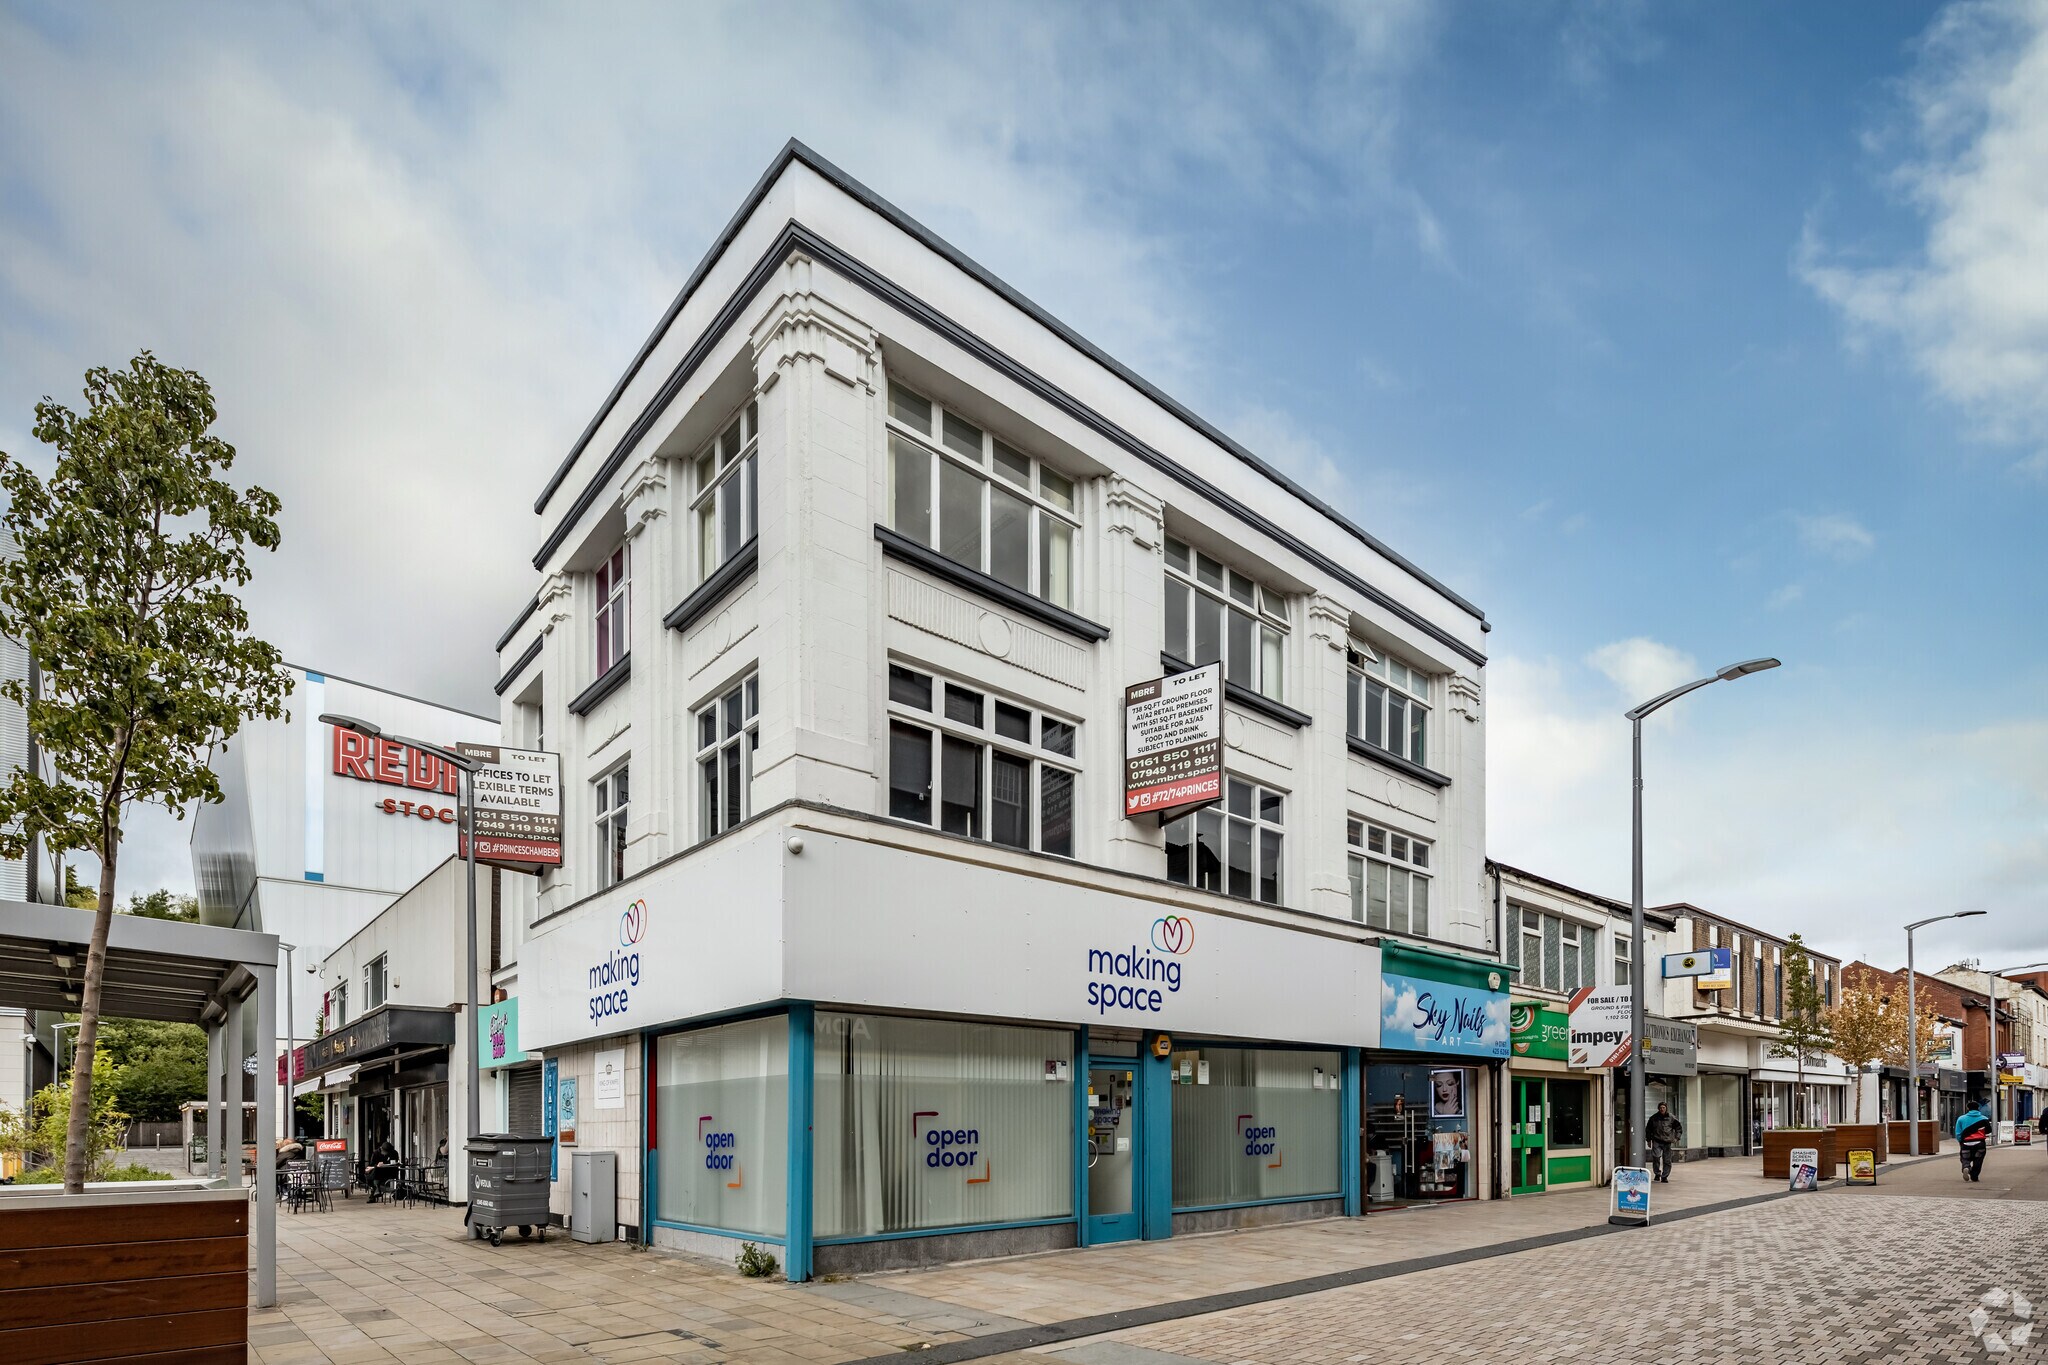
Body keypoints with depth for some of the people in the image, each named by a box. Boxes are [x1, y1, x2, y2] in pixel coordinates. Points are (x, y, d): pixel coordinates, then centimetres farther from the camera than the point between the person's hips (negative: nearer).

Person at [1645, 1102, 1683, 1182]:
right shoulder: (1653, 1118, 6)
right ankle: (1657, 1173, -2)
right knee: (1656, 1156, -19)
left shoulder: (1671, 1117, 3)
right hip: (1656, 1141, 0)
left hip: (1667, 1141, 0)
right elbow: (1648, 1129, 16)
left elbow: (1679, 1128, 13)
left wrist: (1677, 1137, 1)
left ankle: (1664, 1177, 15)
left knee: (1667, 1160, 2)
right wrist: (1649, 1140, 14)